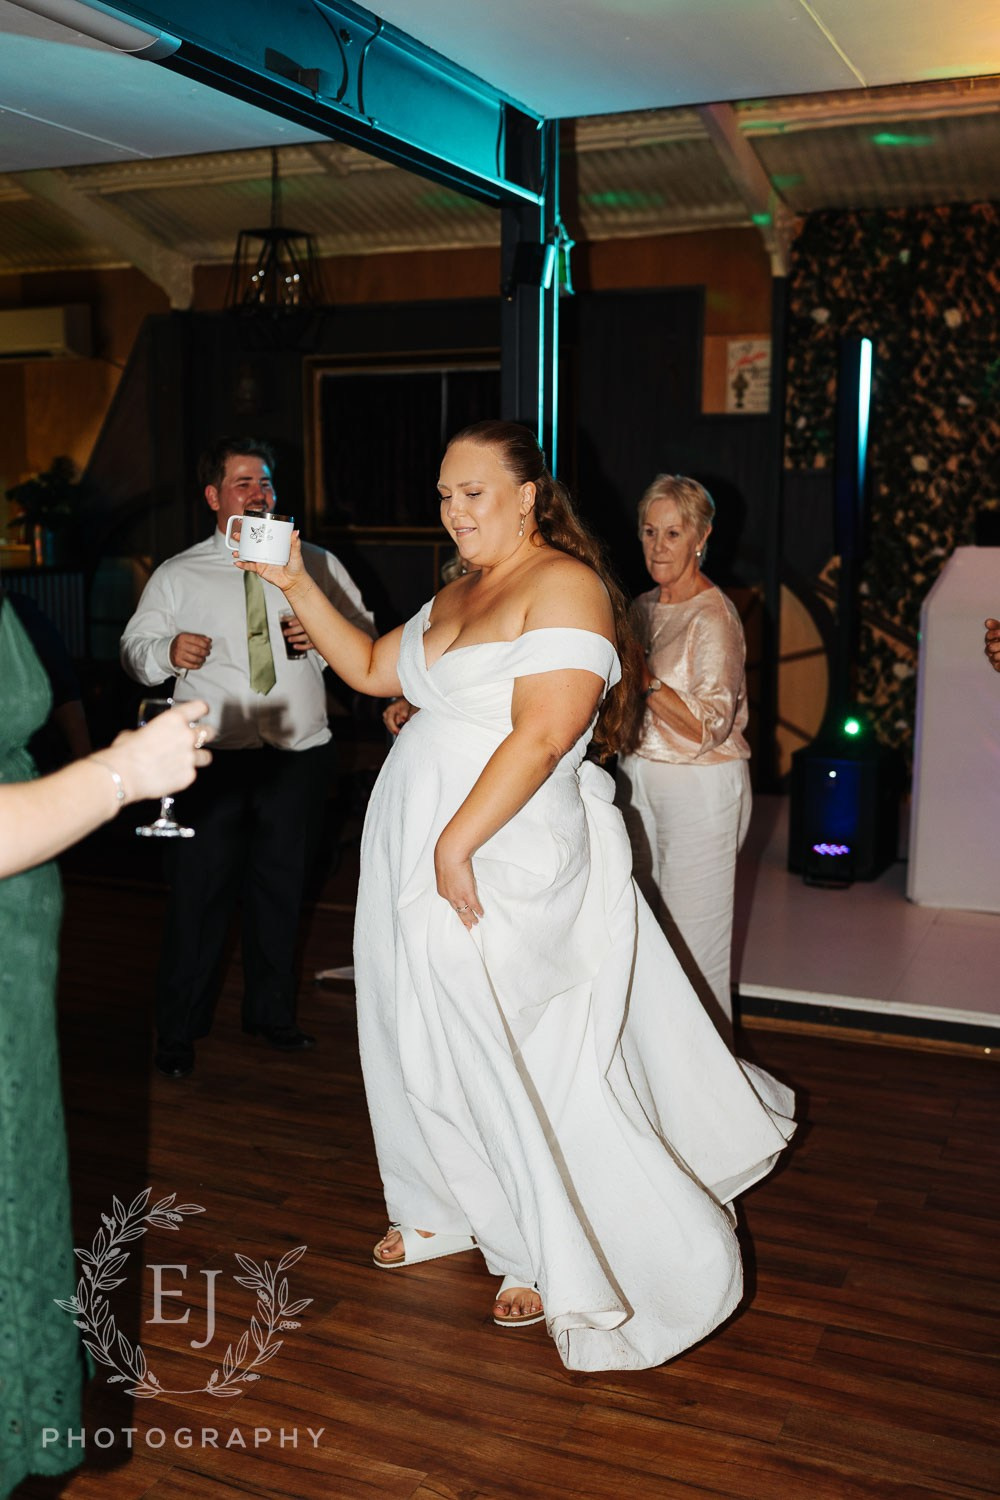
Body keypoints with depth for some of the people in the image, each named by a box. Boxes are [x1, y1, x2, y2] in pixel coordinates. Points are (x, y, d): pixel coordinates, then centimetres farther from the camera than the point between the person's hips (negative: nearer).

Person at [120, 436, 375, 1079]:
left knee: (282, 888, 13)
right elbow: (134, 649, 5)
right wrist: (166, 651, -17)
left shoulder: (315, 564, 9)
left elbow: (366, 635, 10)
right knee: (199, 891, -1)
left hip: (299, 755, 2)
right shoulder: (178, 575, 6)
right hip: (212, 758, -2)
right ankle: (179, 1031, 15)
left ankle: (273, 1014, 30)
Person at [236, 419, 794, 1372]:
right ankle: (452, 1208, 40)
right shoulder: (456, 595, 15)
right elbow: (371, 670, 21)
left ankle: (569, 1264, 21)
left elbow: (541, 735, -22)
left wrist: (456, 846, -23)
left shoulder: (565, 586, -13)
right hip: (414, 847, 8)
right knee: (430, 1034, 17)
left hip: (502, 864, -8)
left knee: (516, 1054, 1)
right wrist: (296, 586, 12)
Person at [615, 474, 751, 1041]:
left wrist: (643, 680, -29)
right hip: (640, 780, 8)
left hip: (701, 786, -8)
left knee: (694, 932, -1)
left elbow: (708, 726, -22)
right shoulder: (644, 607, 10)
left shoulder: (715, 617, -15)